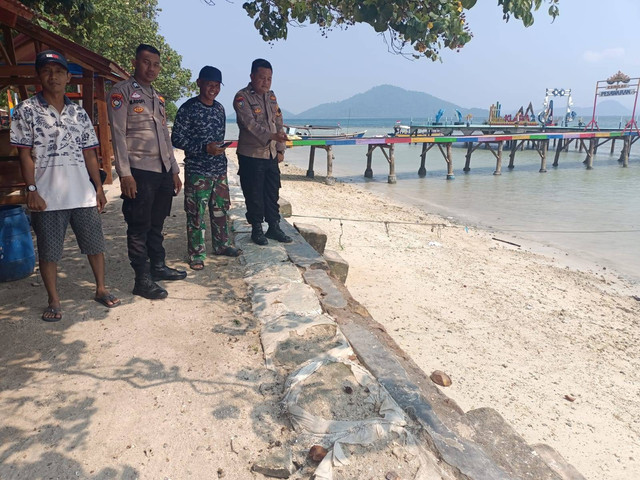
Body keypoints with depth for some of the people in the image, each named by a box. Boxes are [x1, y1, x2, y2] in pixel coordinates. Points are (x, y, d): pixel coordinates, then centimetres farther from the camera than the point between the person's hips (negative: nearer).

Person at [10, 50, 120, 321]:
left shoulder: (79, 113, 10)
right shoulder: (27, 111, 0)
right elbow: (25, 154, -3)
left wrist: (99, 187, 8)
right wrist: (31, 190, -10)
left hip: (83, 194, 3)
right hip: (47, 196, -3)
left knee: (95, 244, 8)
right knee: (48, 251, 5)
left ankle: (101, 289, 25)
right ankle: (54, 301, 18)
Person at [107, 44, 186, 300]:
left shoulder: (157, 97, 20)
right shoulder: (121, 92, -2)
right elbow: (118, 134, -9)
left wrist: (174, 170, 16)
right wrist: (125, 173, -17)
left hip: (163, 171, 7)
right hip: (139, 172, -7)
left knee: (156, 224, 14)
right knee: (139, 227, -1)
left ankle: (158, 267, 26)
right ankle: (142, 280, 5)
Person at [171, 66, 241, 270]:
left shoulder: (219, 108, 10)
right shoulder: (188, 108, -10)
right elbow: (176, 139, -11)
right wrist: (205, 148, -20)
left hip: (219, 169, 6)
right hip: (197, 171, -6)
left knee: (221, 208, 14)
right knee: (196, 213, -1)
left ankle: (222, 244, 31)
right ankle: (197, 255, 10)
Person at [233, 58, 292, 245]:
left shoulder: (271, 96, 11)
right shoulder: (242, 97, -10)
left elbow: (278, 123, 13)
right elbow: (250, 124, -23)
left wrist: (280, 149, 8)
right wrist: (271, 136, -37)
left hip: (271, 155, 6)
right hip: (251, 155, -6)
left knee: (272, 193, 12)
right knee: (254, 195, 3)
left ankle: (274, 227, 24)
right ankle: (257, 229, 17)